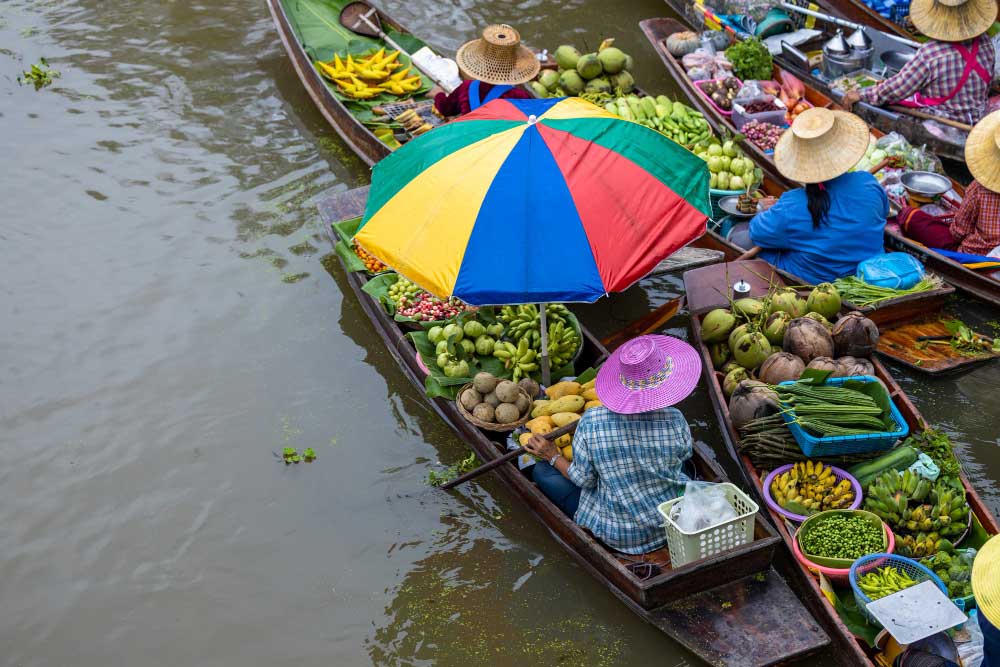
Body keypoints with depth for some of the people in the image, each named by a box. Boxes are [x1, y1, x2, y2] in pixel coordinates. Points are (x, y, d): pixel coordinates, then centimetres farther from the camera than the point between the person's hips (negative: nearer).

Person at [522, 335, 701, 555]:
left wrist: (553, 457, 8)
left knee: (542, 470, 10)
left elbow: (583, 479, -10)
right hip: (672, 525, 2)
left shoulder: (591, 423, -23)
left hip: (615, 534, -2)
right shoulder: (674, 421, -21)